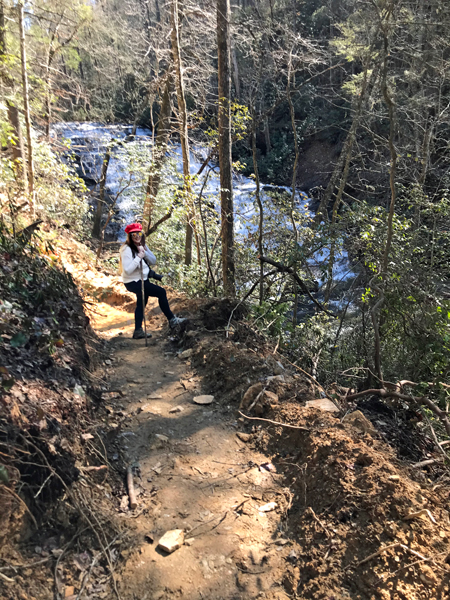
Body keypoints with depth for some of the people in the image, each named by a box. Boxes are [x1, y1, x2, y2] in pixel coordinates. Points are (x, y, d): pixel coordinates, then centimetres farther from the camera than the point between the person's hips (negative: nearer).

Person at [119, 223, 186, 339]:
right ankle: (172, 320, 0)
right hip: (133, 283, -9)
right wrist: (139, 257, -31)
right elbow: (127, 270, -30)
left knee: (141, 304, 17)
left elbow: (153, 261, -2)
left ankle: (138, 331, 28)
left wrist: (144, 252, -18)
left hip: (143, 279, 9)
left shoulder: (142, 246, 4)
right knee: (161, 292, -11)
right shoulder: (127, 250, -21)